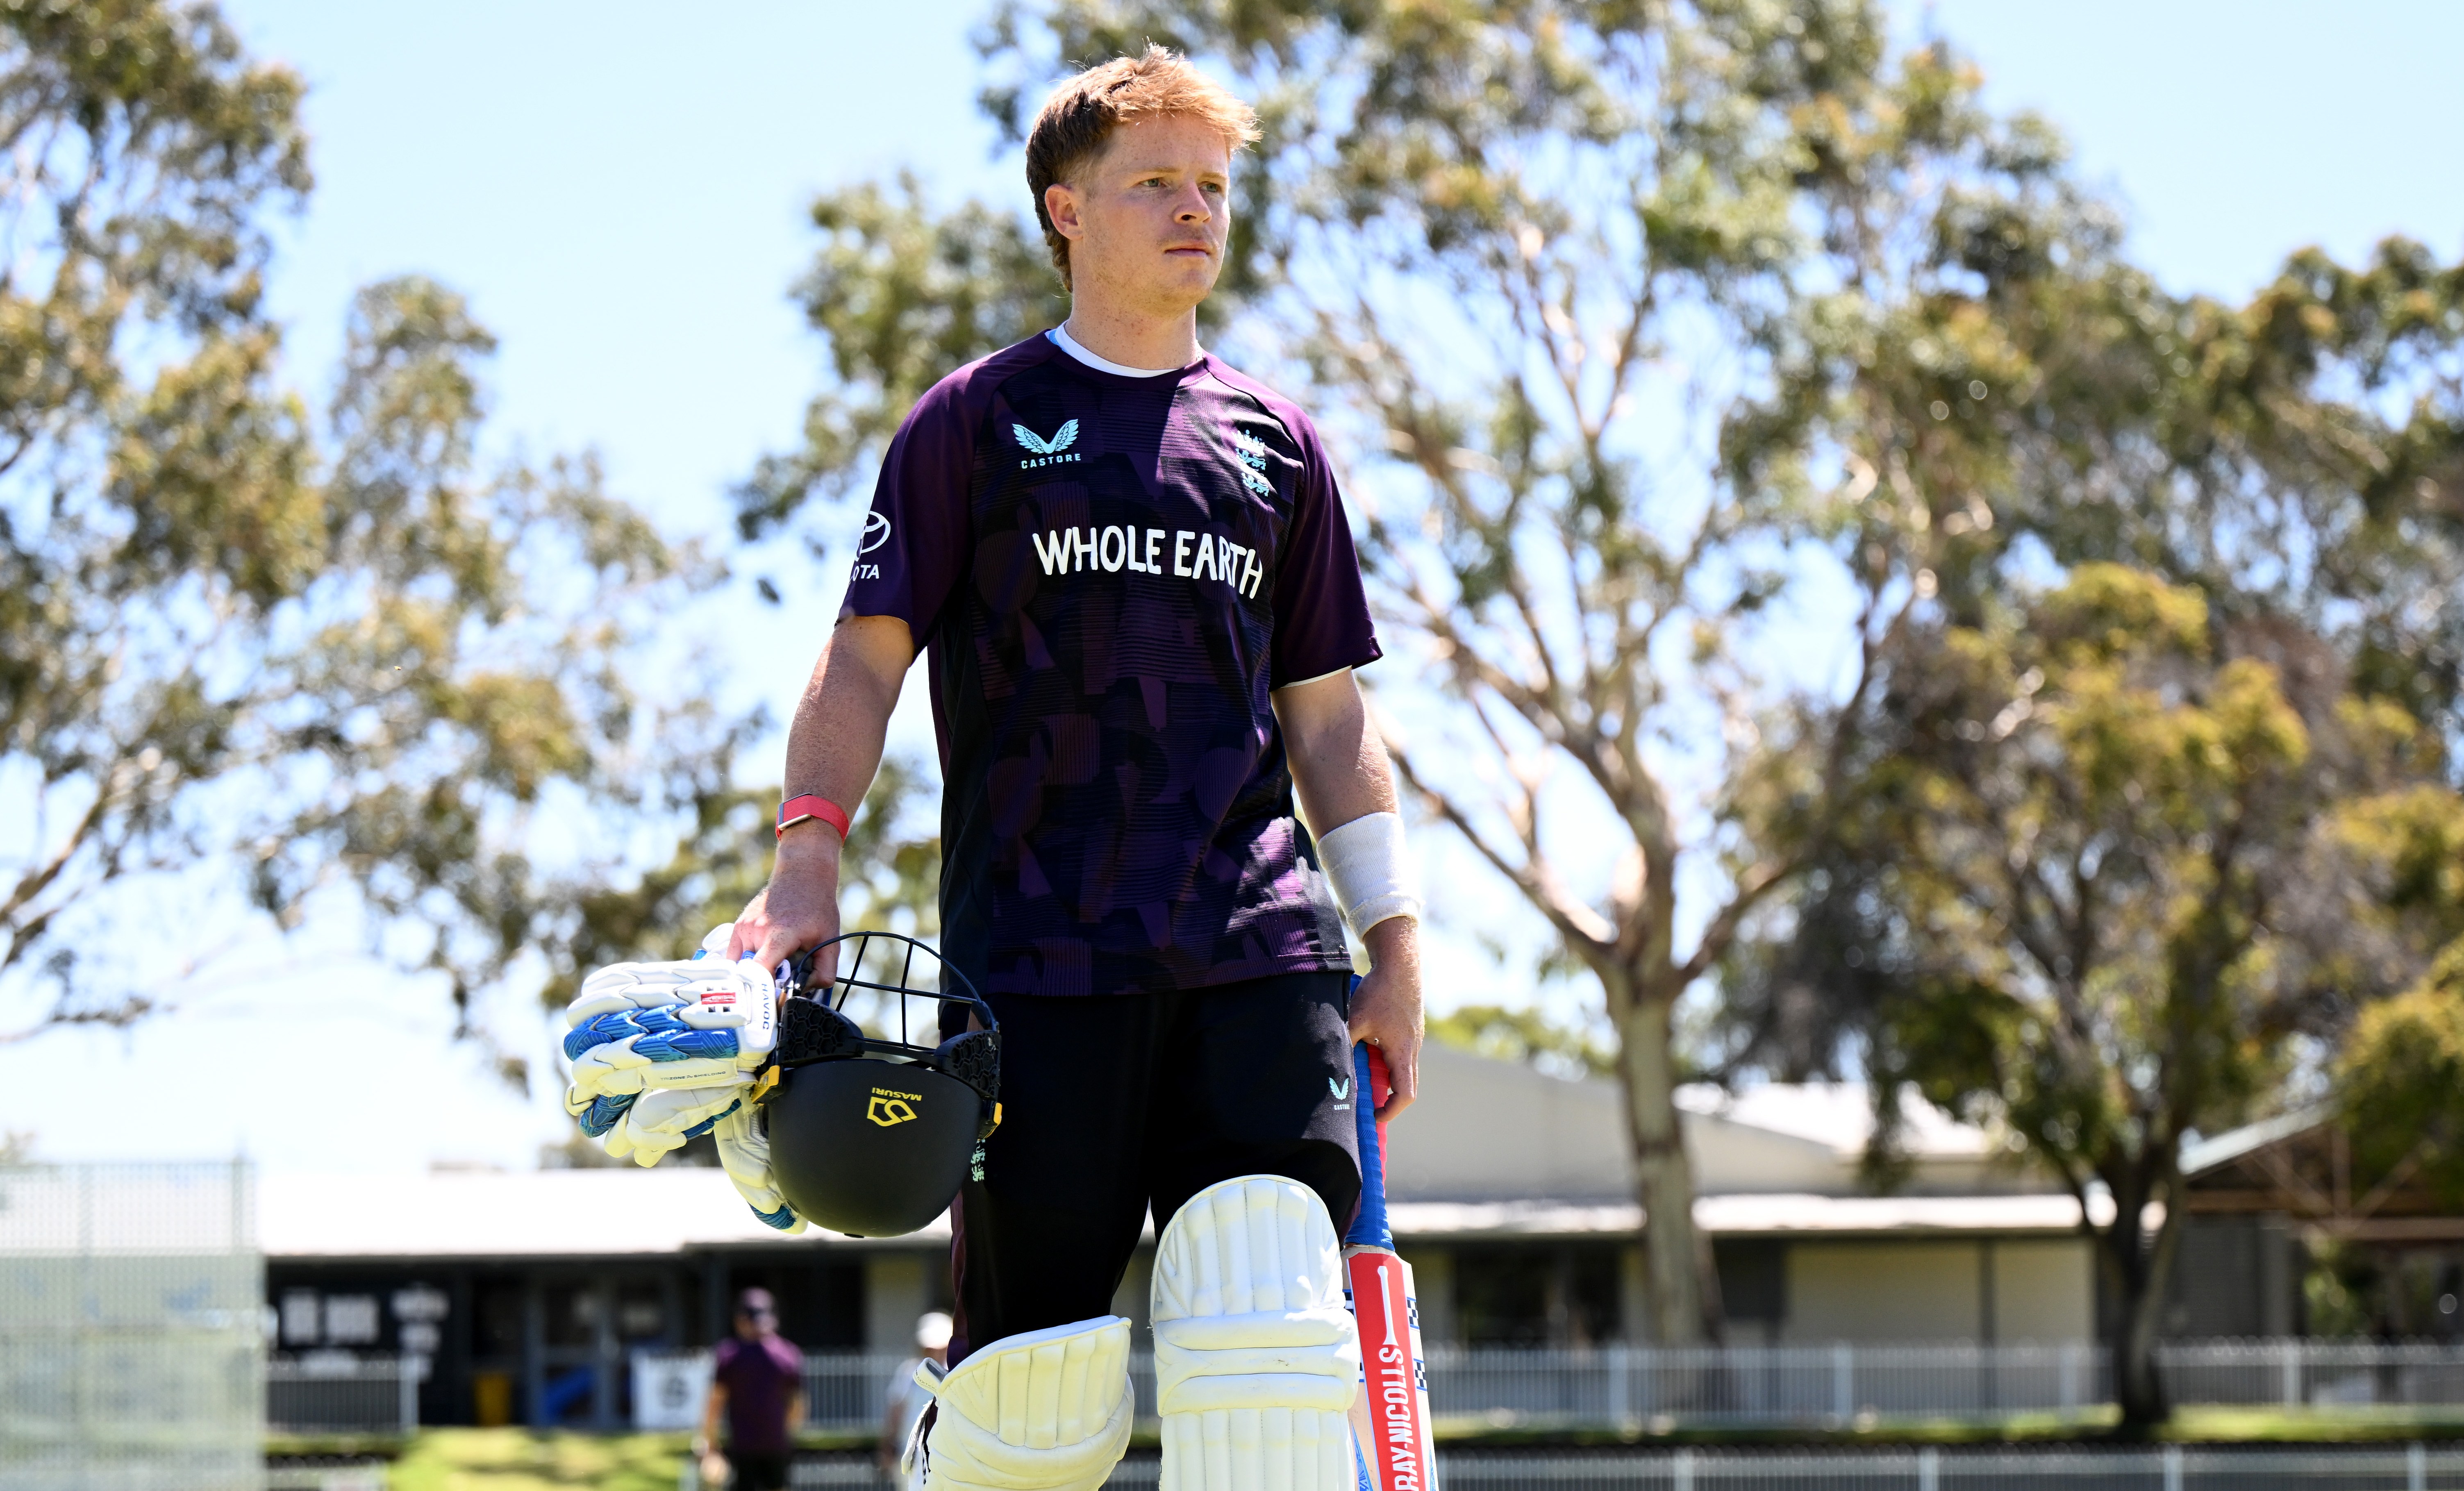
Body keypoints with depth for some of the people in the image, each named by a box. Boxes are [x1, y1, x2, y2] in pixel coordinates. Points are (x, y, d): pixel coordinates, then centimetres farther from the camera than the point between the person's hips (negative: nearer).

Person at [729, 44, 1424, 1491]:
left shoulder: (1275, 439, 18)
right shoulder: (976, 420, 9)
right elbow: (869, 654, 4)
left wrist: (1395, 937, 13)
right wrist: (810, 855, -11)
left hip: (1260, 947, 3)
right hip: (1039, 956, -2)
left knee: (1278, 1327, -12)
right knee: (1039, 1365, -6)